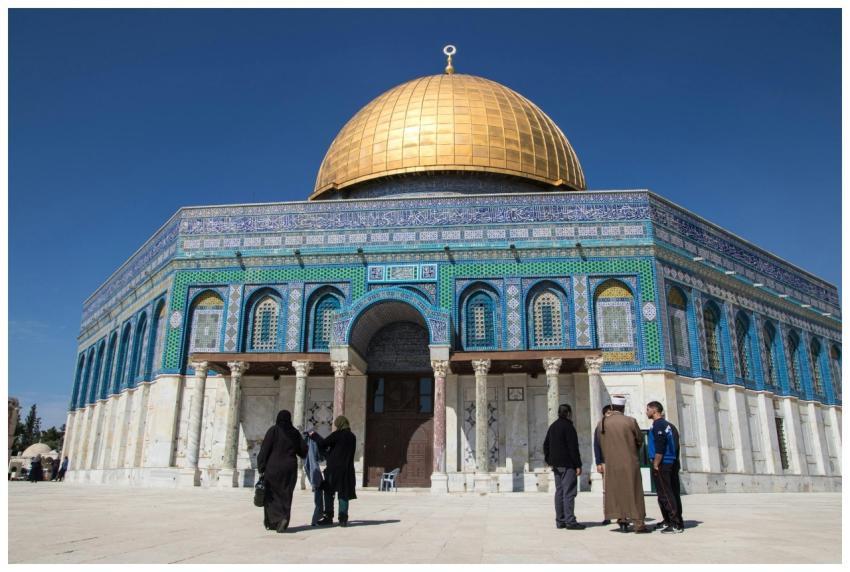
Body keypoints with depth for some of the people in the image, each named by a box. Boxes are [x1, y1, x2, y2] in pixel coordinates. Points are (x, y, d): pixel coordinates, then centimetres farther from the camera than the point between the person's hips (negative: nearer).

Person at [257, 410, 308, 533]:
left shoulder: (273, 430, -4)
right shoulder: (295, 432, 5)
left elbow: (265, 449, -9)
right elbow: (303, 450, 7)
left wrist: (261, 468, -7)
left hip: (274, 467, -3)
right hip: (290, 468, 3)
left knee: (272, 495, 7)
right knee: (285, 495, 8)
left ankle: (272, 522, -4)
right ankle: (284, 519, -6)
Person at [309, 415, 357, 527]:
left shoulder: (337, 434, -9)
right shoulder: (352, 437, 10)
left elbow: (323, 443, -11)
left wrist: (314, 435, 5)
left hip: (334, 468, -5)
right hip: (347, 469, 5)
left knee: (329, 492, 8)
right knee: (343, 494, 7)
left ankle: (328, 516, 9)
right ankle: (343, 518, 4)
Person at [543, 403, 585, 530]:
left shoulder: (552, 426, 15)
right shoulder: (568, 426, -12)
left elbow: (546, 445, 19)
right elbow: (573, 447, -15)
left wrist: (549, 461, 21)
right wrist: (578, 465, -13)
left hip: (556, 464, 8)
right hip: (567, 465, -8)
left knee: (559, 492, 10)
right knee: (569, 492, -7)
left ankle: (560, 521, 13)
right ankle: (570, 521, -9)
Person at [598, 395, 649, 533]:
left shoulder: (602, 423, -3)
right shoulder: (631, 421, -10)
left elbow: (601, 444, 6)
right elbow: (640, 439, 2)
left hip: (611, 464, 2)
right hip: (630, 463, -2)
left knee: (617, 492, 11)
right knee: (634, 493, 5)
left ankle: (622, 521, 11)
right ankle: (638, 524, 6)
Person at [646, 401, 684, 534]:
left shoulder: (658, 425, -12)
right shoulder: (669, 425, 15)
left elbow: (659, 448, -20)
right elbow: (675, 446, 16)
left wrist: (655, 465, -16)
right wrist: (675, 463, 18)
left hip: (662, 465, -10)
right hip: (673, 464, 10)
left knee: (665, 495, -6)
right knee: (674, 494, 12)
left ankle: (676, 524, -7)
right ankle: (667, 520, 20)